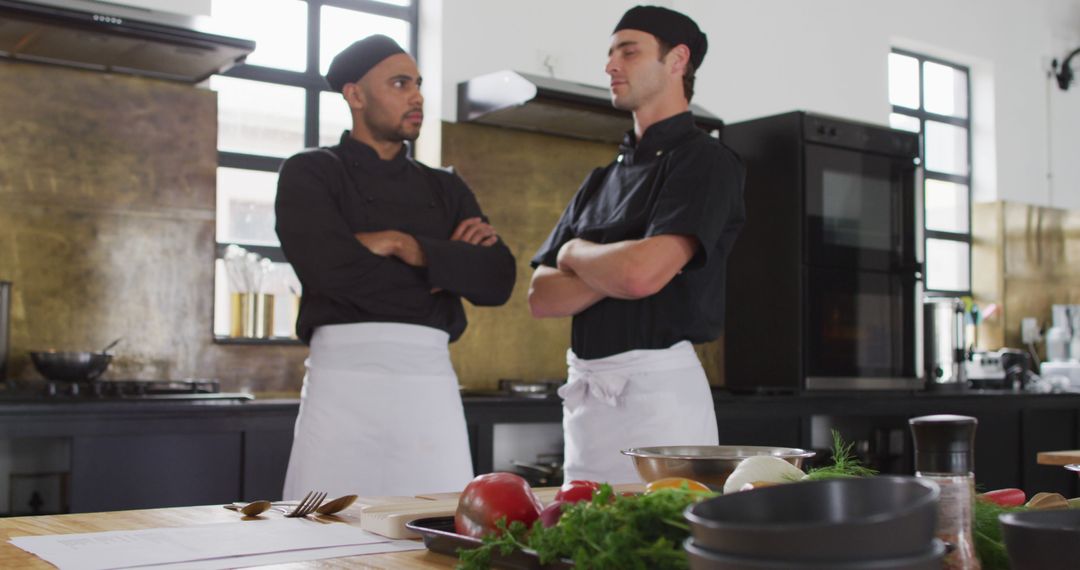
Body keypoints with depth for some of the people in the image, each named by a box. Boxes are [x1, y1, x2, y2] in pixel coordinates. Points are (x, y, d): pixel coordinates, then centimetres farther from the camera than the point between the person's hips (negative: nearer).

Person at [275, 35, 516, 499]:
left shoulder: (445, 190, 17)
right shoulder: (310, 174, 6)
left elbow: (497, 280, 4)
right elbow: (329, 266, -12)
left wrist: (411, 247, -9)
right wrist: (444, 272, -1)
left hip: (431, 382, 3)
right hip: (345, 378, -3)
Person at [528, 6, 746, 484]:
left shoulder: (705, 161, -5)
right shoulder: (600, 181, 17)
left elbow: (642, 273, -21)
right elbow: (541, 296, 9)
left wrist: (575, 253, -1)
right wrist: (618, 271, -8)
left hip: (658, 385, -7)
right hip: (585, 392, 7)